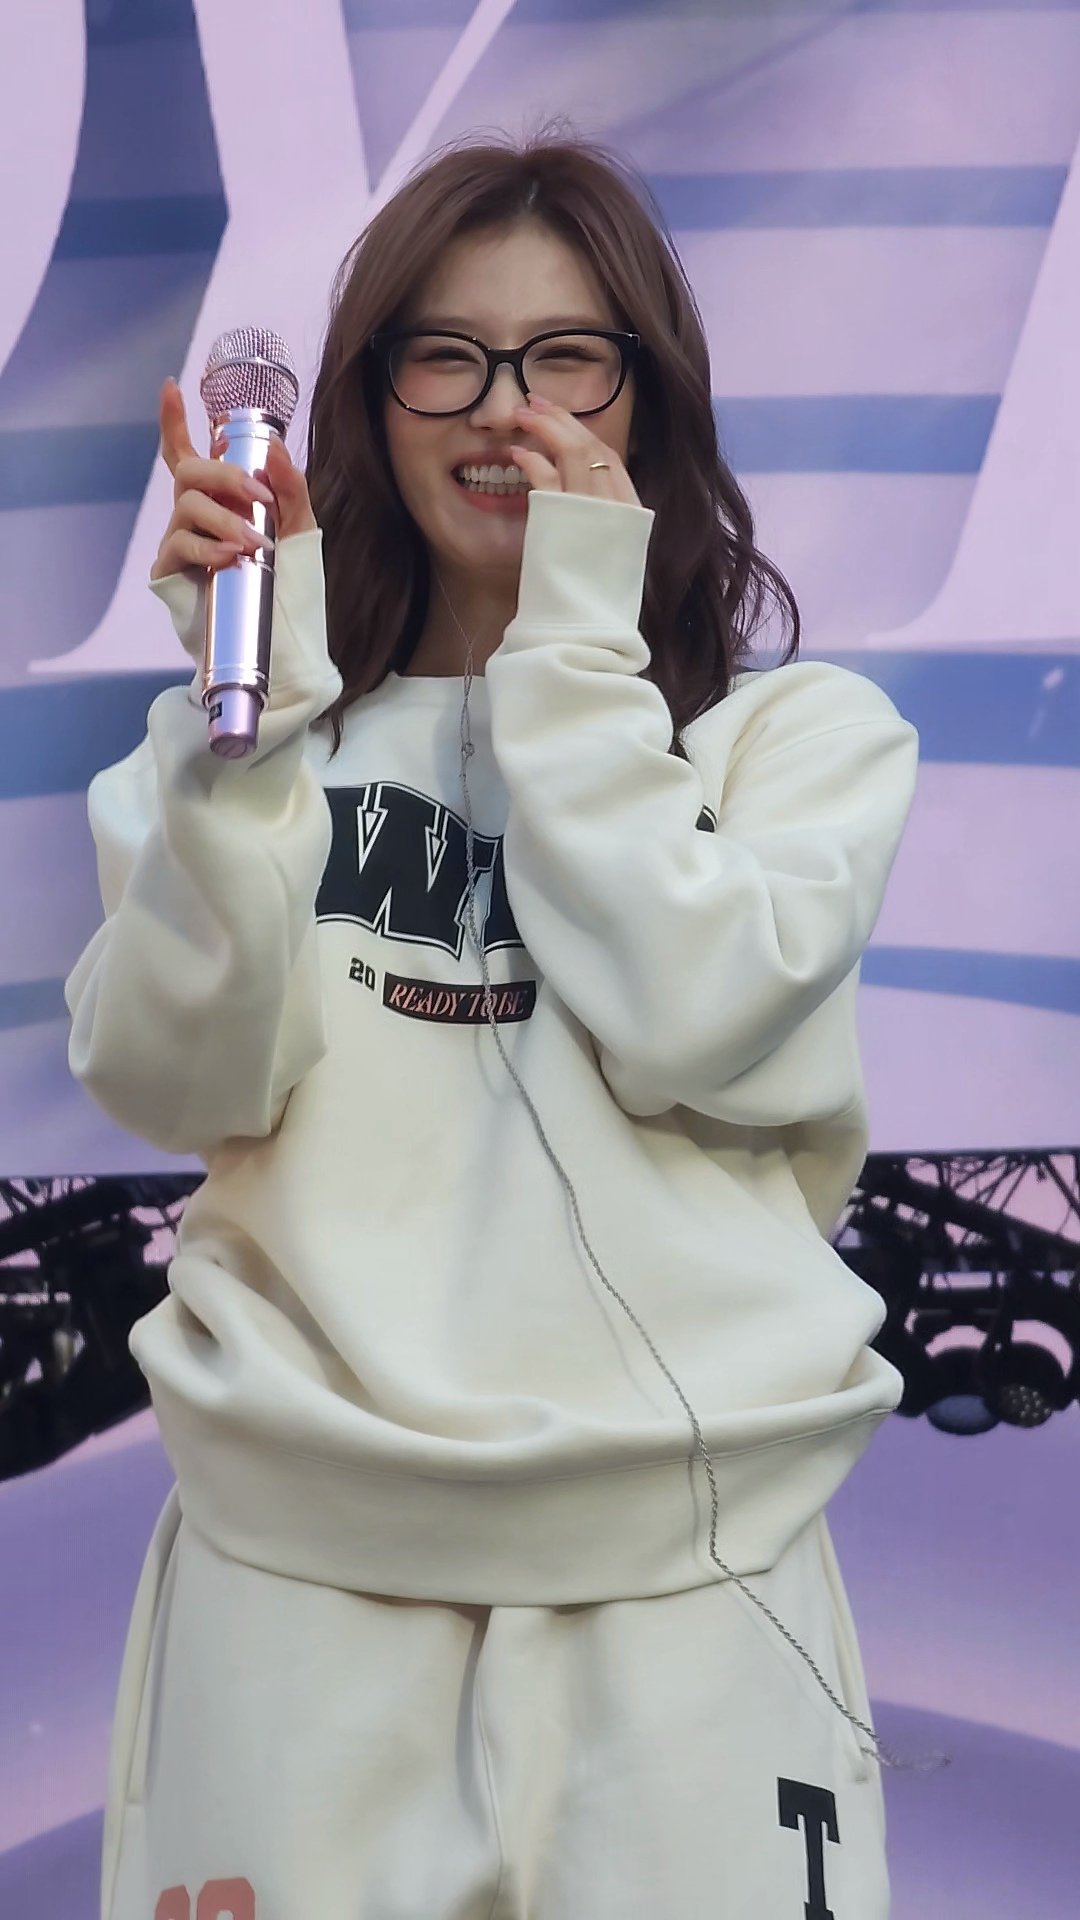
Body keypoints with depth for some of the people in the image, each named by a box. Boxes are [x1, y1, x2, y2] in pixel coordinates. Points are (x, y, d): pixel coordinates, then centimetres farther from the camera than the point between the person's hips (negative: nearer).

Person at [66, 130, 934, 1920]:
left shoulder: (805, 728, 4)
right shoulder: (269, 720, 8)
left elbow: (684, 1025, -13)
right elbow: (175, 1083, -6)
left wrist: (573, 644, -9)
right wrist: (250, 705, -13)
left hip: (686, 1557, 0)